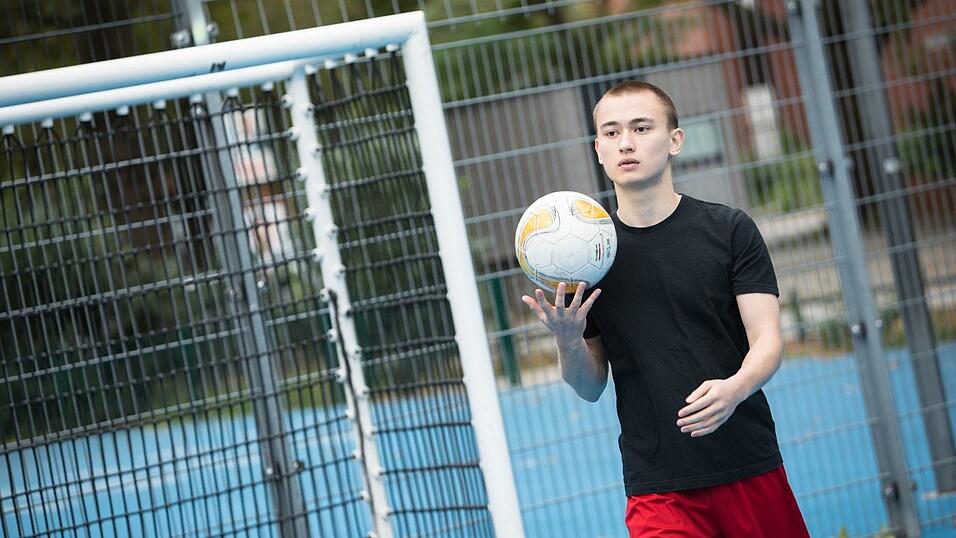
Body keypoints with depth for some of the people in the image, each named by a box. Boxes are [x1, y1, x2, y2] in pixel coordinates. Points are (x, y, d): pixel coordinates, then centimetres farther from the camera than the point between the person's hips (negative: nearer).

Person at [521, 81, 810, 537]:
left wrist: (735, 388, -25)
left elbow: (767, 341, -5)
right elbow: (591, 388, 8)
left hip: (750, 470, 0)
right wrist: (568, 342, -13)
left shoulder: (730, 229, 1)